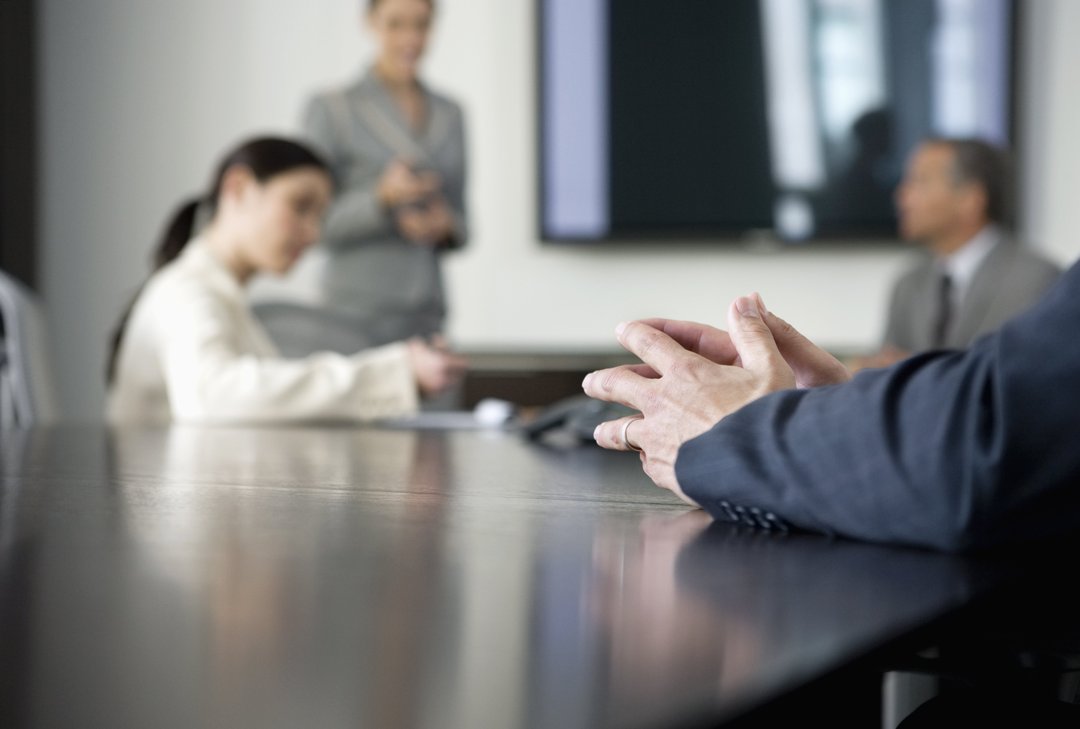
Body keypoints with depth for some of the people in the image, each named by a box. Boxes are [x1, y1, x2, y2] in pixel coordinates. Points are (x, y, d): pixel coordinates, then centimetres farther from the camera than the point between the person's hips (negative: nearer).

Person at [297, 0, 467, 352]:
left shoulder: (449, 115, 13)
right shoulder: (329, 109, -2)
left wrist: (445, 226, -6)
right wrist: (383, 198, -21)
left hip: (425, 320, 5)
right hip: (354, 318, -4)